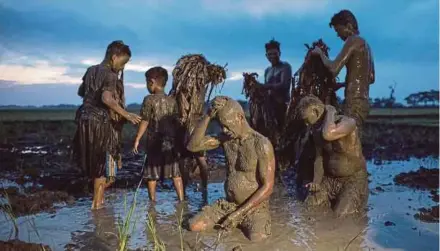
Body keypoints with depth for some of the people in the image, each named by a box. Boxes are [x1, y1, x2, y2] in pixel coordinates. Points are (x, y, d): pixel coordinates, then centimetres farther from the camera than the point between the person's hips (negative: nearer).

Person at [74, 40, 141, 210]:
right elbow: (107, 99, -31)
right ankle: (97, 204, 13)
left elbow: (81, 92, 22)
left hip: (86, 121, 8)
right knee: (103, 165, 4)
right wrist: (126, 115, -28)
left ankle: (98, 196, 30)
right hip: (101, 124, -8)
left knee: (94, 162, 20)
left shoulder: (91, 70, 9)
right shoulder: (110, 75, -15)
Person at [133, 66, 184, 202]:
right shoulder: (172, 101, 4)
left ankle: (152, 201, 17)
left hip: (155, 141, -3)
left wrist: (137, 139, -2)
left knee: (152, 174, 9)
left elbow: (144, 122, -9)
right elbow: (177, 122, 6)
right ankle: (181, 200, 11)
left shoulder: (149, 99, -8)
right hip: (171, 142, 4)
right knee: (176, 173, 10)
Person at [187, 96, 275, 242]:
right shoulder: (226, 138, -2)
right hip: (228, 204, 5)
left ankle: (247, 224, 3)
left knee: (256, 239, -31)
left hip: (255, 207, -4)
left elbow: (267, 187, -20)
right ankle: (235, 221, 11)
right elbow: (193, 146, -12)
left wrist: (238, 213, -21)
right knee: (194, 226, -10)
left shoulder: (261, 145, -21)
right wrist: (208, 116, -23)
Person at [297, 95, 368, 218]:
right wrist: (316, 182, -8)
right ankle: (336, 199, 24)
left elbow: (328, 135, -47)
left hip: (353, 179, -6)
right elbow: (319, 157, 6)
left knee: (341, 217, -18)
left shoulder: (347, 122, -25)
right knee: (309, 206, -1)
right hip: (330, 178, 6)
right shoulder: (317, 130, -2)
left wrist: (330, 112, -29)